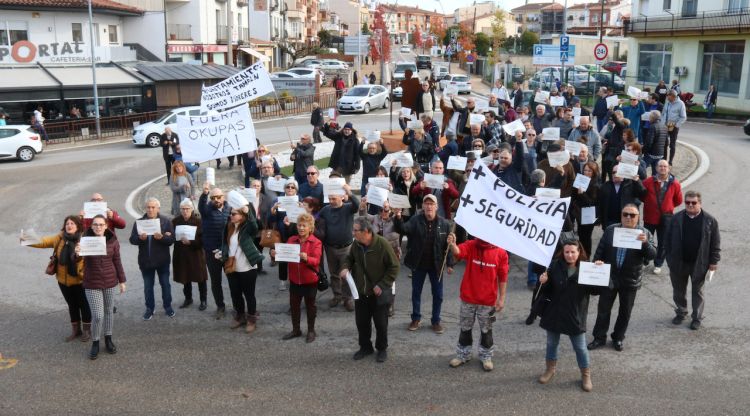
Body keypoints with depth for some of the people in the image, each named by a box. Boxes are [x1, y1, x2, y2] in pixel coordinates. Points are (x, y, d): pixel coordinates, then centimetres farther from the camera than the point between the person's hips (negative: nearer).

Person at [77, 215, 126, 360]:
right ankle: (95, 343, 15)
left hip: (110, 281, 2)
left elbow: (117, 262, 4)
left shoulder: (112, 241, -5)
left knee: (109, 311, 14)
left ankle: (108, 339, 32)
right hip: (92, 283, -2)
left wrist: (122, 281, 6)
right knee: (98, 316, -6)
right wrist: (76, 253, -39)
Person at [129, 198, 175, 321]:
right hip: (145, 260, 1)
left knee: (165, 284, 10)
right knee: (148, 286, 11)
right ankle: (149, 308, 23)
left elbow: (171, 239, -10)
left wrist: (162, 237, -30)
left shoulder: (166, 221, -4)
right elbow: (132, 239, -4)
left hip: (162, 260, -1)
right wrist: (140, 238, -25)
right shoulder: (139, 222, 2)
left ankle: (168, 307, 25)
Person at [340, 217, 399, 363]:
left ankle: (382, 349, 28)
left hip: (379, 293, -5)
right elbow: (349, 258, 14)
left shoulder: (382, 244, -21)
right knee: (361, 322, 14)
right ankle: (365, 347, 34)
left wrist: (382, 285, -17)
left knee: (381, 323, 8)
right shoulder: (356, 244, -6)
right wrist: (345, 267, -9)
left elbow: (394, 267, -15)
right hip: (361, 292, 5)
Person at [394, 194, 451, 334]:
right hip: (418, 264, 0)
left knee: (438, 294, 10)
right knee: (416, 292, 14)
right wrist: (398, 218, -45)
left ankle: (436, 321, 25)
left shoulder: (444, 223, -7)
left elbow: (448, 245, -4)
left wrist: (449, 264, -5)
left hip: (436, 264, 0)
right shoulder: (415, 220, -9)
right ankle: (416, 318, 30)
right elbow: (403, 229, -25)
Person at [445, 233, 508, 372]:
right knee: (465, 328, 16)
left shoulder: (501, 253, -10)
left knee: (486, 330, 16)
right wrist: (452, 244, -53)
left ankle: (486, 357, 33)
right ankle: (463, 355, 34)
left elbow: (503, 277, -4)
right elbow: (457, 252, -30)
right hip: (468, 298, 1)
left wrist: (501, 298, -4)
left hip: (488, 300, -1)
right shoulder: (471, 246, -9)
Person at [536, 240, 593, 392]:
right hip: (554, 313, 2)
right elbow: (547, 292, -2)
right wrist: (544, 283, -24)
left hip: (575, 315, -1)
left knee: (580, 347, 10)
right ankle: (551, 368, 40)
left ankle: (586, 374, 30)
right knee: (552, 343, 19)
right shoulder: (555, 266, -8)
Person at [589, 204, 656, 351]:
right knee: (603, 309, 10)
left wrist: (645, 243, -29)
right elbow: (600, 249, 4)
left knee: (625, 311, 14)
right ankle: (599, 338, 26)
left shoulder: (644, 233, -6)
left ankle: (618, 338, 33)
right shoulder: (611, 230, -2)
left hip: (630, 280, -1)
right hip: (608, 277, 1)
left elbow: (652, 255, -12)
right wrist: (597, 261, -13)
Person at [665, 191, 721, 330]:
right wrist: (670, 258, -1)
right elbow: (668, 239, 1)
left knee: (697, 291, 12)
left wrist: (714, 261, -5)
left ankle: (697, 318, 24)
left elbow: (715, 243, -4)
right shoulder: (676, 218, -4)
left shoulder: (710, 220, -8)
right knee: (679, 290, 16)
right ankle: (681, 312, 35)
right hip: (679, 262, 2)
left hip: (699, 263, -2)